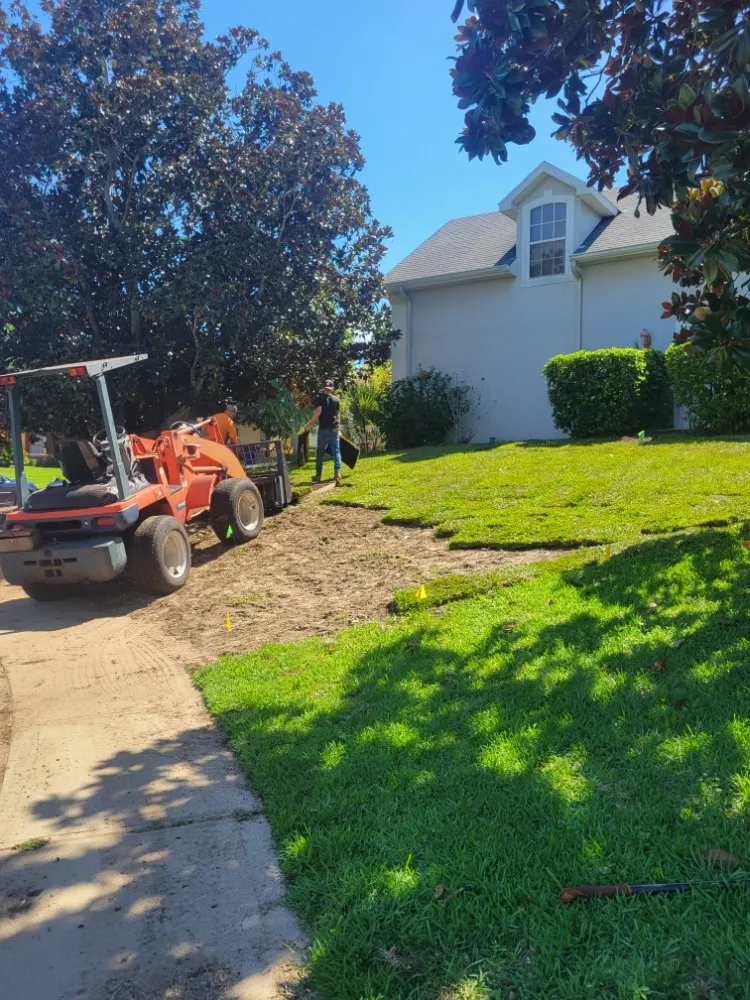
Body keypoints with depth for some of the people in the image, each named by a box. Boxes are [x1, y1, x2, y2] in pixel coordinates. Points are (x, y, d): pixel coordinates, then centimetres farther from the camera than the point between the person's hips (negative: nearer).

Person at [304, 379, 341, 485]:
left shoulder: (319, 398, -2)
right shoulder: (337, 399, 7)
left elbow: (318, 411, -15)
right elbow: (338, 414, 12)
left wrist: (309, 424, -9)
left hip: (323, 429, -1)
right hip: (334, 428, 1)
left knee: (320, 452, 9)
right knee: (336, 452, 2)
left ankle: (318, 475, 14)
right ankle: (337, 474, -10)